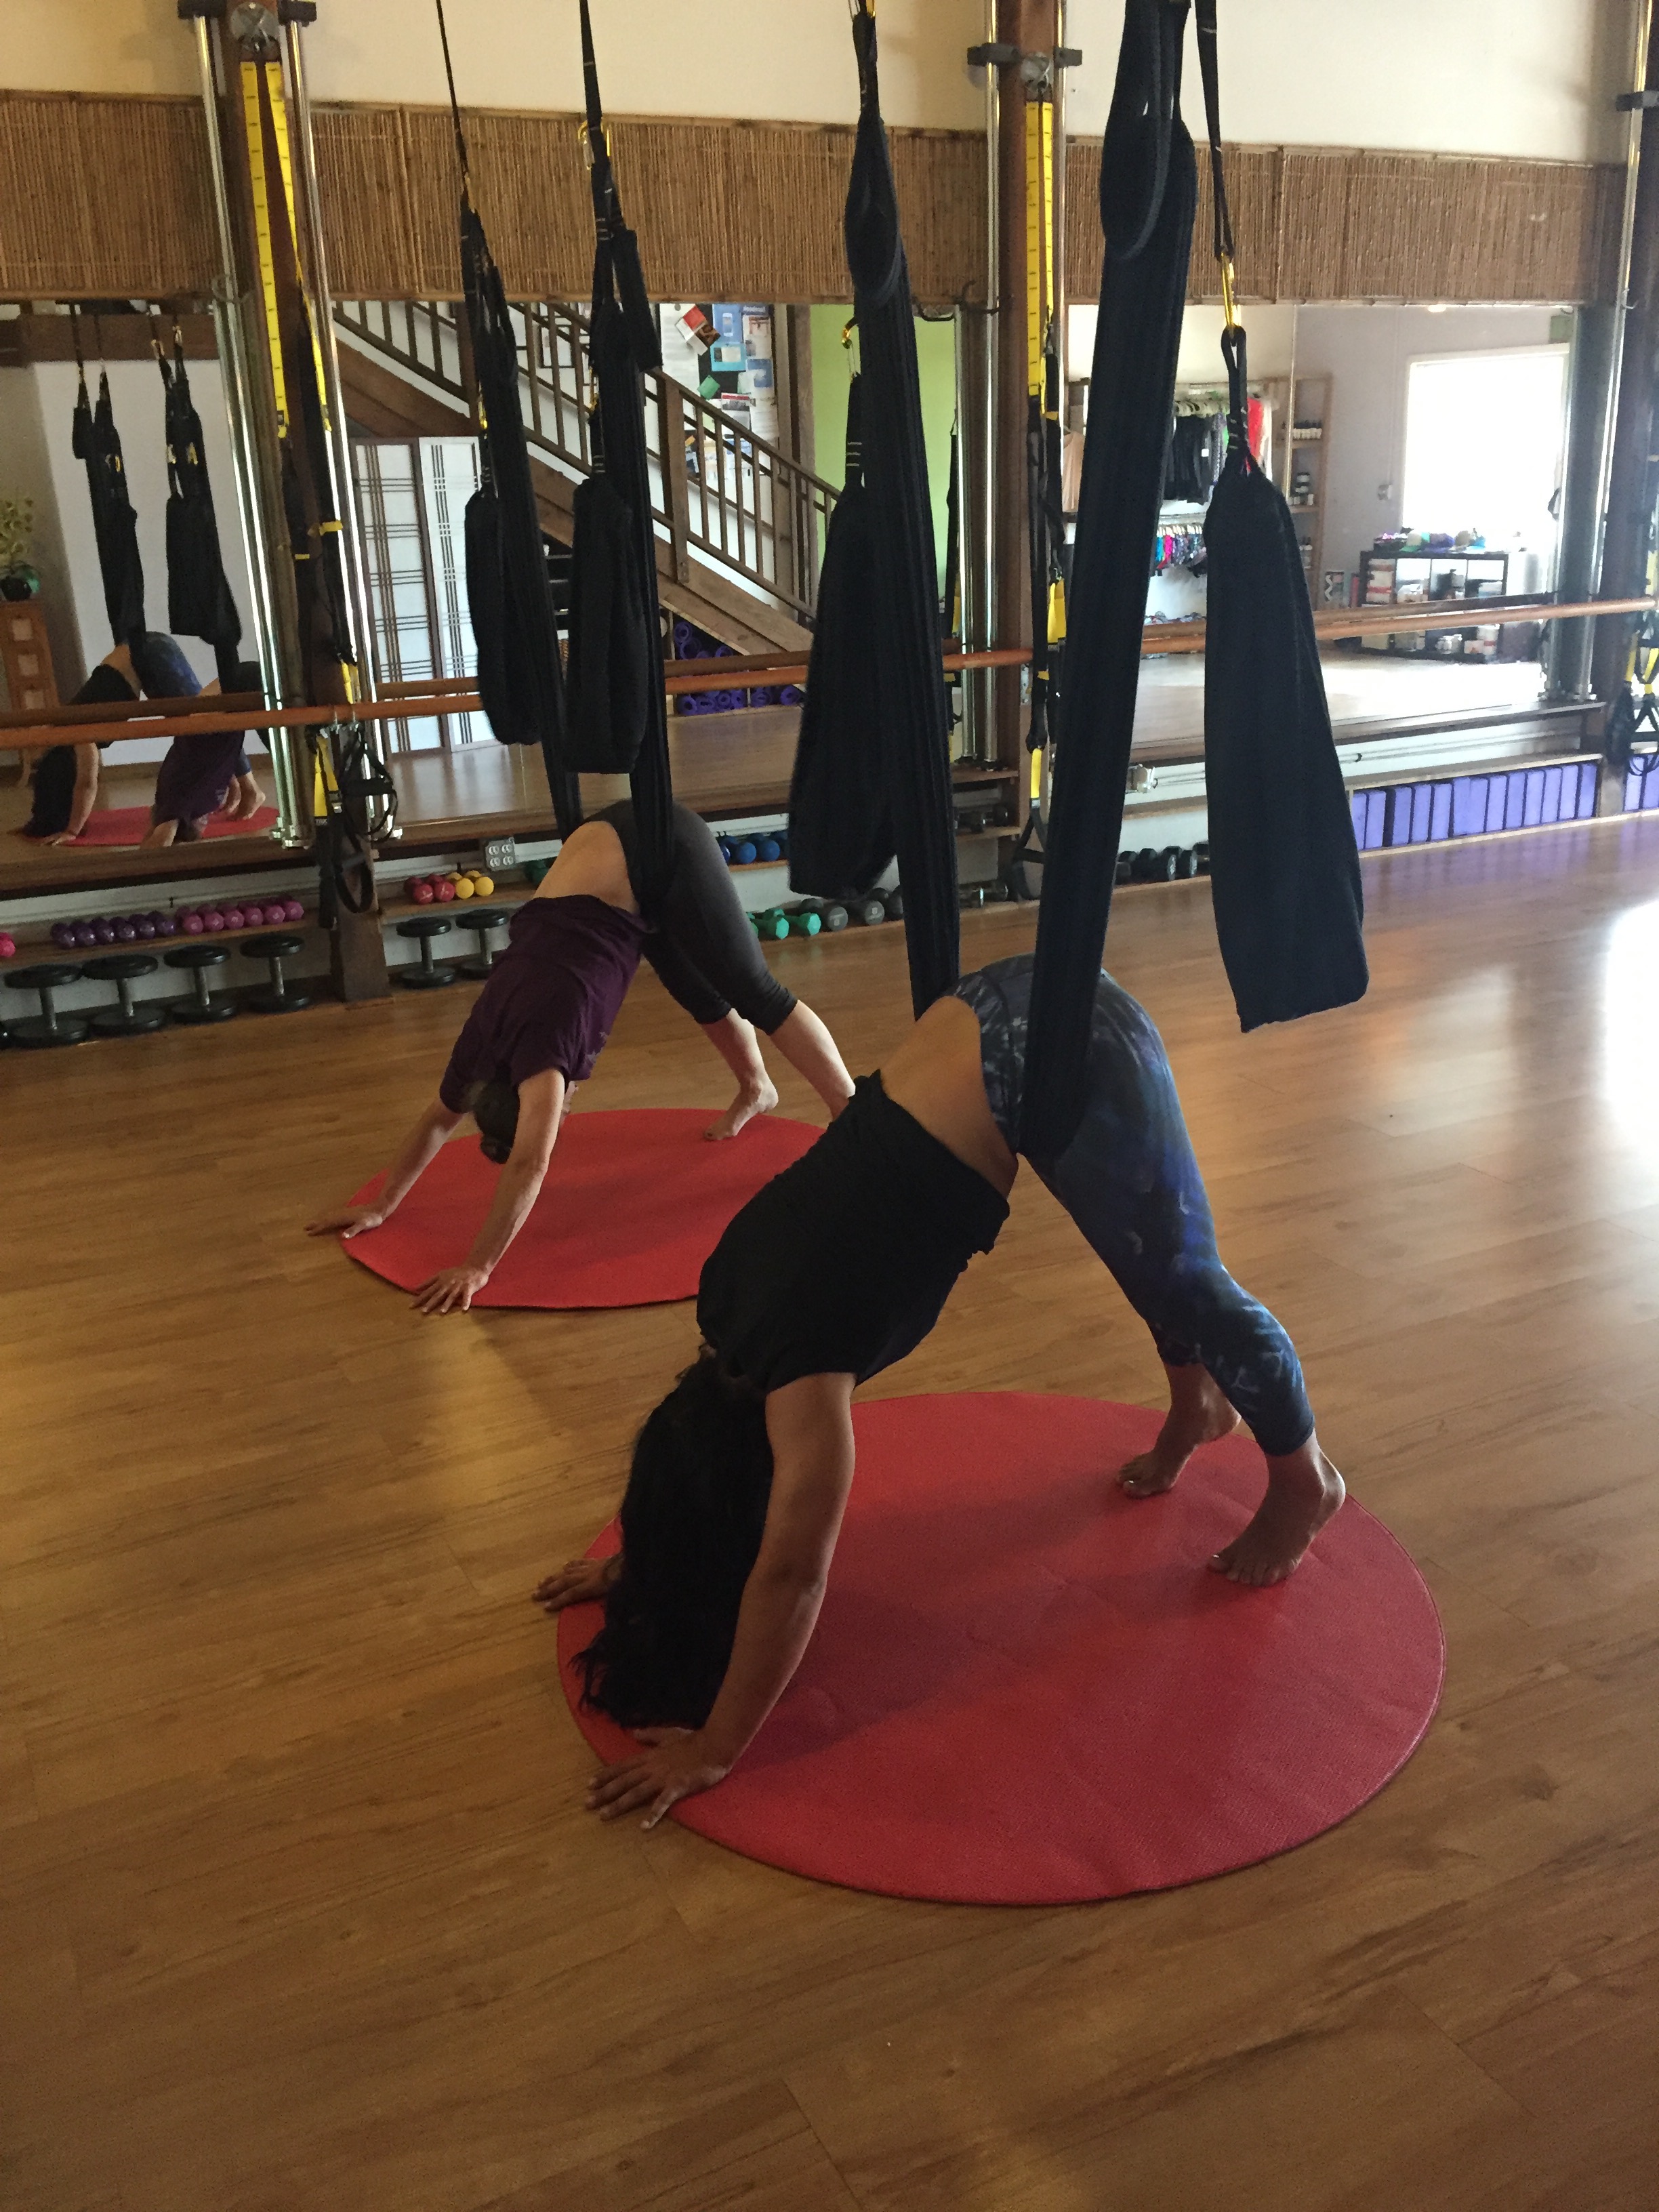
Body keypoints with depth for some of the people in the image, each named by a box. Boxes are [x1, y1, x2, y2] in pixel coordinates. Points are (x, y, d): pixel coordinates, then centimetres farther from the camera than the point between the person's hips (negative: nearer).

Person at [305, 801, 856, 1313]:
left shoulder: (541, 1040, -25)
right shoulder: (487, 1039, -4)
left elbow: (530, 1163, -30)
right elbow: (439, 1118, 9)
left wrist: (479, 1268, -30)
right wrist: (381, 1208, 11)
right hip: (614, 847, 6)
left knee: (754, 992, -2)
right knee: (703, 995, 22)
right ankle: (757, 1090, 47)